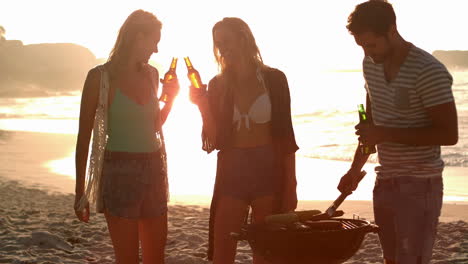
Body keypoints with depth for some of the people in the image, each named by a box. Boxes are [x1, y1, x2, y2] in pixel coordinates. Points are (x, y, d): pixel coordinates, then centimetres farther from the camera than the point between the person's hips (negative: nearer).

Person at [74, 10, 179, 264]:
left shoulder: (151, 74, 10)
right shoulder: (100, 77, -6)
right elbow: (84, 136, -4)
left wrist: (171, 98, 6)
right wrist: (80, 191, -6)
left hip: (153, 170, 6)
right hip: (119, 173, -6)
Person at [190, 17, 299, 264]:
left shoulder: (273, 78, 0)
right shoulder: (217, 85, 7)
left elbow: (285, 135, 0)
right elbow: (215, 140, 0)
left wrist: (290, 187, -3)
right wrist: (202, 103, -13)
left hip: (268, 169, -2)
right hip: (231, 171, 2)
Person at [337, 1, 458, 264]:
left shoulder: (429, 72, -18)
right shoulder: (371, 64, 6)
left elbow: (449, 134, -21)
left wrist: (386, 134, -23)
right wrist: (356, 168, 17)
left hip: (419, 185, -7)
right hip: (386, 181, 7)